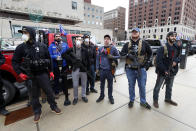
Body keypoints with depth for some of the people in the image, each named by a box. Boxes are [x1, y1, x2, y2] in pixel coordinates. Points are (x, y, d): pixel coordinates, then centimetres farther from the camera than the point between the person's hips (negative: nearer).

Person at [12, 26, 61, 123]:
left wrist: (50, 71, 5)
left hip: (43, 74, 0)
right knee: (34, 95, 12)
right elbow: (14, 61, 5)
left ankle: (54, 107, 28)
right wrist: (20, 73, -7)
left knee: (49, 91, 7)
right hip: (30, 76, 1)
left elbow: (48, 59, 6)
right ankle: (37, 112, 31)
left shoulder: (42, 46, 1)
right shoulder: (21, 47, 1)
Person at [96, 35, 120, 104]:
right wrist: (97, 68, 3)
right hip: (102, 69, 2)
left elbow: (118, 56, 2)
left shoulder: (113, 48, -1)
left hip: (109, 70, -2)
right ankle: (102, 95, 35)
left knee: (110, 84, 10)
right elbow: (97, 59, 6)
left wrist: (112, 57, -17)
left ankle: (110, 96, 30)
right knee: (102, 83, 16)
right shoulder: (100, 49, 6)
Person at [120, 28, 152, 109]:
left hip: (141, 69, 0)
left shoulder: (144, 43, 6)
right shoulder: (127, 44, 6)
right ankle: (131, 100, 31)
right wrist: (128, 55, -19)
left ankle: (143, 102, 30)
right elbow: (122, 53, -2)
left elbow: (150, 52, 16)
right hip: (130, 69, 1)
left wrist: (147, 61, 7)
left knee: (142, 86, 9)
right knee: (131, 86, 13)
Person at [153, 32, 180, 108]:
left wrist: (176, 61, -6)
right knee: (158, 87, 7)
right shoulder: (163, 48, -15)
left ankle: (168, 98, 44)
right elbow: (159, 61, -18)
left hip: (172, 71, 7)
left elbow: (178, 57, 18)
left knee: (169, 87, 23)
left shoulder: (176, 48, 6)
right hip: (162, 72, -7)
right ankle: (155, 100, 24)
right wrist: (164, 70, -19)